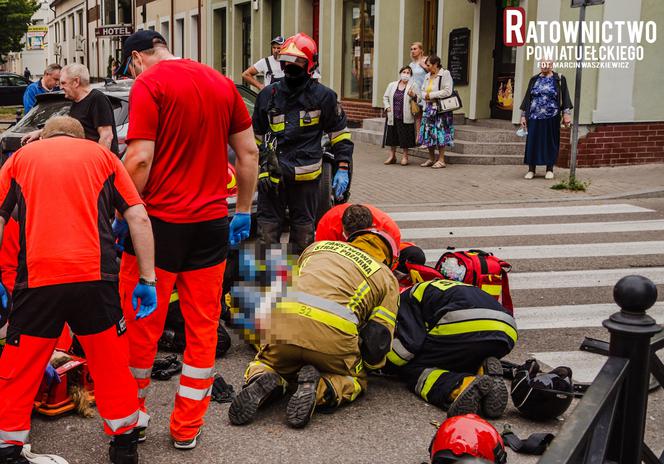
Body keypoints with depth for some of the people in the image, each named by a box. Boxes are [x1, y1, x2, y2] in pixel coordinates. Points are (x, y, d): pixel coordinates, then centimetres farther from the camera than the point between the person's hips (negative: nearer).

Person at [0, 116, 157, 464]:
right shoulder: (102, 155, 17)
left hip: (37, 279, 0)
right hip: (95, 277, 1)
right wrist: (147, 278, 6)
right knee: (111, 364, 16)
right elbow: (139, 218, 6)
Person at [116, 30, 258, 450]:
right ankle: (187, 428, 21)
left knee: (140, 324, 11)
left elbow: (139, 159, -16)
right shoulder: (222, 83, 8)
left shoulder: (148, 84, -8)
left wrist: (122, 215, -5)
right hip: (212, 222, 5)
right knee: (203, 326, 11)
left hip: (161, 221, -5)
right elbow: (249, 154, 9)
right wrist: (243, 211, 15)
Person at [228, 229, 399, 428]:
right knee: (355, 381, 24)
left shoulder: (319, 246, 32)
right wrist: (368, 365, 33)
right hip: (332, 331, -2)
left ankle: (261, 380, -4)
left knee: (265, 362, 31)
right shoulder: (387, 278, 22)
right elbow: (379, 336, 12)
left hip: (283, 322, 3)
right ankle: (319, 388, -7)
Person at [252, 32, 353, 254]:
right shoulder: (269, 95, 10)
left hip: (306, 176, -2)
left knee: (303, 228, 9)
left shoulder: (323, 96, 2)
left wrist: (342, 169, -1)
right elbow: (257, 135, 18)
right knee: (268, 228, 5)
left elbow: (340, 133, 6)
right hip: (272, 174, 2)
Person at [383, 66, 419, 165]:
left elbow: (419, 99, -3)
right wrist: (387, 107, 3)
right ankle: (392, 156, 23)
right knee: (392, 137, 9)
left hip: (406, 118, -3)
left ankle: (405, 156, 16)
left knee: (405, 138, 1)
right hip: (393, 117, 3)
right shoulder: (392, 85, 11)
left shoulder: (413, 86, 2)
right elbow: (385, 97, 17)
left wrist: (413, 96, -23)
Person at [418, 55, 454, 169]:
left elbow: (447, 91, -16)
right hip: (429, 108, 7)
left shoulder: (445, 74, -6)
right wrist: (425, 96, -6)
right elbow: (423, 91, 18)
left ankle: (441, 159, 1)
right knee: (428, 134, 6)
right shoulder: (427, 76, 17)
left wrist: (431, 95, -12)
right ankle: (431, 158, 15)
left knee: (440, 133, -5)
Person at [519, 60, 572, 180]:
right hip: (534, 117, 2)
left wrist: (566, 114, -7)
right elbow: (527, 98, 11)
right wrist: (523, 115, 6)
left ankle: (549, 169, 15)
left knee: (550, 142, 4)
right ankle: (531, 170, 10)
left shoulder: (559, 79, 3)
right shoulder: (534, 79, 10)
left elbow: (565, 97, 1)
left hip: (551, 118, -2)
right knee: (532, 142, 2)